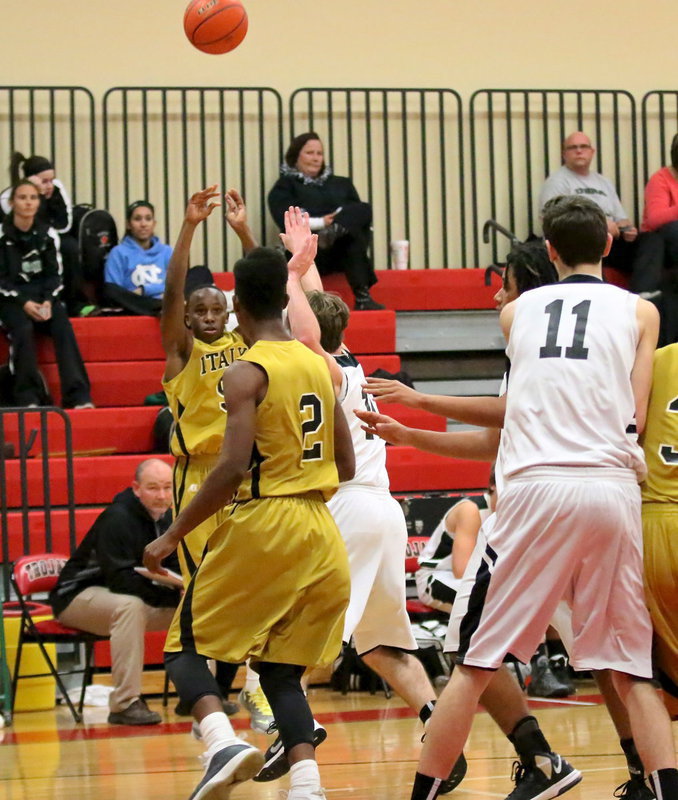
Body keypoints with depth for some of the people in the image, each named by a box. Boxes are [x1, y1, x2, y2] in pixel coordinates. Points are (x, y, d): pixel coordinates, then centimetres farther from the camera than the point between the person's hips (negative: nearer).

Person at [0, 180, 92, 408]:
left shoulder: (46, 233, 8)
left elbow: (54, 273, 8)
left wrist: (48, 301, -11)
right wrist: (24, 303, -17)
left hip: (43, 295, 3)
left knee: (63, 329, -25)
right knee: (23, 330, -33)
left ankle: (78, 397, -31)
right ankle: (28, 398, -29)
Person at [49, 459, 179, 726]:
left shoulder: (169, 519, 0)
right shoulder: (118, 519, -24)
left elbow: (176, 569, 8)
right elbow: (120, 580, -31)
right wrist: (174, 593, -33)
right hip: (78, 598, -8)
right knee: (129, 605, -38)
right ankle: (125, 704, -39)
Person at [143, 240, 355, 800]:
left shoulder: (246, 372, -10)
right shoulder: (319, 366, 11)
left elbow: (234, 466, -19)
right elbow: (345, 466, 15)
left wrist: (173, 537, -12)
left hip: (261, 523, -6)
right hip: (320, 532, 6)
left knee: (185, 648, 7)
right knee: (282, 670, 13)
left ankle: (224, 743, -19)